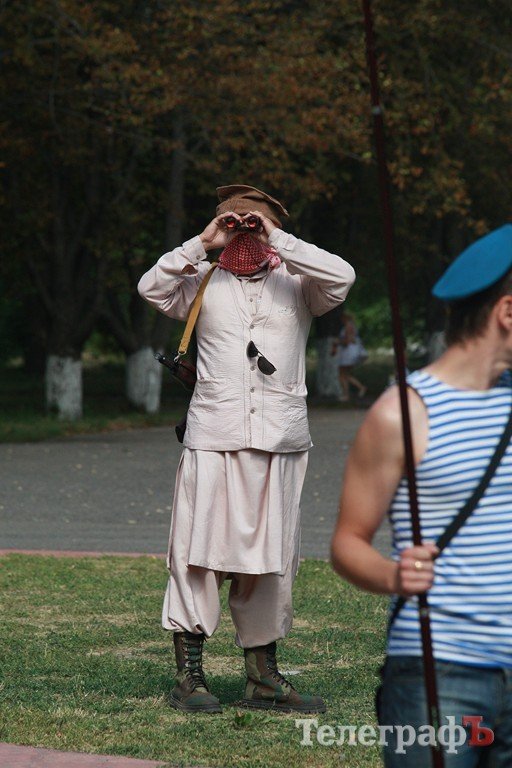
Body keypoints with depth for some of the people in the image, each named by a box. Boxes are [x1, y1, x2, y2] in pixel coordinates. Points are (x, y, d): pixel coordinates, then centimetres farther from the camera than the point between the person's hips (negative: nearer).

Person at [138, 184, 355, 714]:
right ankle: (188, 674, 1)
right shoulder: (204, 283, 11)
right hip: (212, 439, -1)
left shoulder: (295, 285, 12)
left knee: (270, 560, 6)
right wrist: (203, 244, -5)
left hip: (280, 442, 1)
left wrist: (278, 241, -5)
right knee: (199, 552, -5)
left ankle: (263, 678, 14)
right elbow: (151, 287, -3)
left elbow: (341, 277, -7)